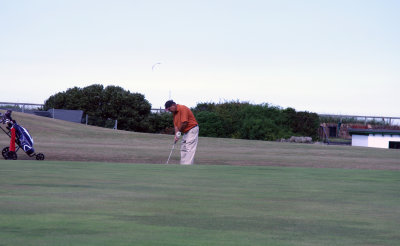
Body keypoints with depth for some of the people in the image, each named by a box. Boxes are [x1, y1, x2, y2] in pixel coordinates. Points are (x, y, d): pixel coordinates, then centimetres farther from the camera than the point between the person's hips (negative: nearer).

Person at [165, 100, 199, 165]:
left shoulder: (183, 108, -19)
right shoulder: (174, 113, 11)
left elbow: (184, 123, -23)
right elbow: (175, 125, 9)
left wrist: (179, 132, -9)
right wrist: (176, 135, -6)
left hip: (192, 130, -10)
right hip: (185, 132, 10)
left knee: (189, 150, -15)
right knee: (183, 149, 11)